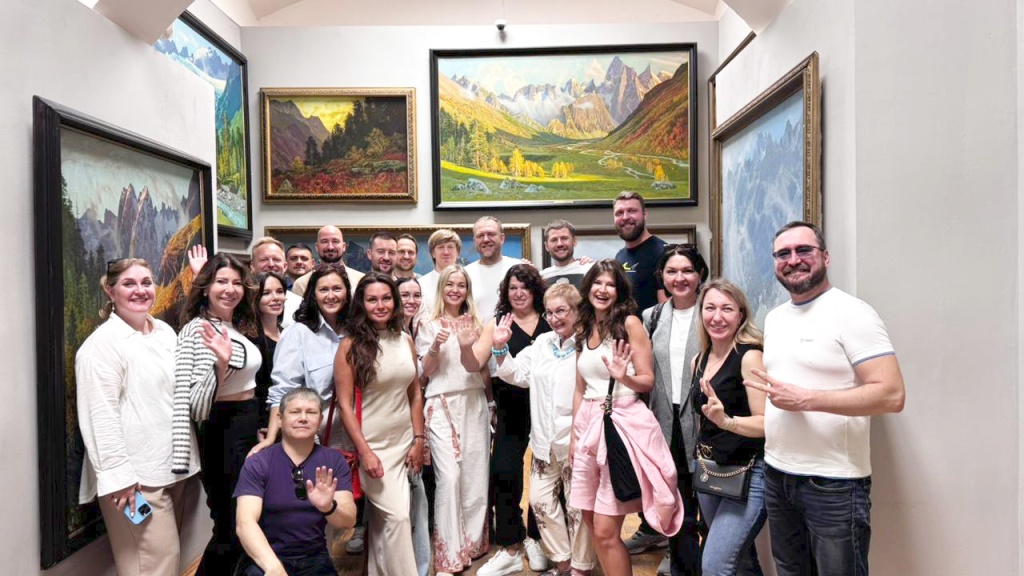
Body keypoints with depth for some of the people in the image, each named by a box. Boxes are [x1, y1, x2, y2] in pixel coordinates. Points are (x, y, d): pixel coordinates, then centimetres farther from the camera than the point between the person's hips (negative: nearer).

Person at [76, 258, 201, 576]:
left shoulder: (165, 331, 12)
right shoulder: (103, 342, -11)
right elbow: (100, 416, -17)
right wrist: (116, 475, -19)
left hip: (175, 465, 8)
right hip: (137, 474, -7)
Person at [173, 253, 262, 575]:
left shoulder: (238, 328, 8)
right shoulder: (197, 330, -16)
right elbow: (199, 405, -24)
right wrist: (222, 362, -38)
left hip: (249, 427, 8)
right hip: (223, 431, -8)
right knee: (230, 527, 1)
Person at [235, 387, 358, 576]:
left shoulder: (334, 461, -1)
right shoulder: (257, 464, -6)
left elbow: (349, 520, -8)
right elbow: (246, 523, -17)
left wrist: (329, 507, -30)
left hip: (315, 558, 3)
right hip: (266, 558, -3)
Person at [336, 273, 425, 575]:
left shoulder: (405, 340, 4)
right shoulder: (351, 345, -10)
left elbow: (415, 394, 8)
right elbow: (345, 404, -11)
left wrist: (419, 440, 4)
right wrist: (364, 451, -14)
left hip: (404, 442, 5)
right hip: (372, 445, -4)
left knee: (381, 517, 14)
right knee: (398, 516, -7)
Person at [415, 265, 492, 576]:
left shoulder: (476, 322, 12)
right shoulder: (430, 324, 1)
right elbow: (426, 371, -2)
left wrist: (490, 399, 11)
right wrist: (435, 345, -18)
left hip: (475, 403, 4)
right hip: (443, 405, -4)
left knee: (476, 475, 5)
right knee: (449, 477, -9)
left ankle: (473, 542, 23)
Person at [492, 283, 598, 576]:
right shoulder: (541, 343, 10)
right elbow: (517, 374, 13)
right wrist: (501, 347, 1)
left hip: (577, 441, -7)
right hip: (545, 439, 7)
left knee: (578, 507, 7)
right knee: (540, 500, 14)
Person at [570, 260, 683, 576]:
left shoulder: (630, 323, -6)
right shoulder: (583, 328, 12)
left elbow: (648, 381, -8)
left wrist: (624, 377, -28)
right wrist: (574, 434, 14)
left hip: (623, 423, -6)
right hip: (589, 424, 6)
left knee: (606, 531, -5)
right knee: (592, 525, 12)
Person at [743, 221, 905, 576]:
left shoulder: (850, 312, -11)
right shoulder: (774, 318, 11)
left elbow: (892, 395, -19)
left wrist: (805, 399, -21)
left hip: (833, 483, -7)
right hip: (776, 475, 7)